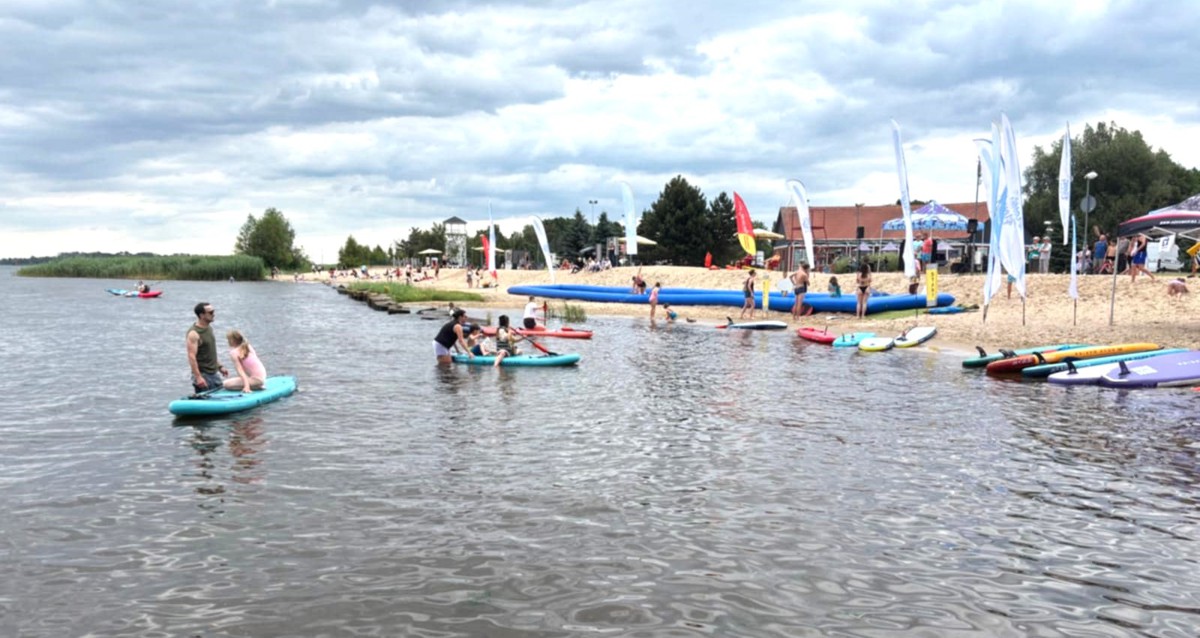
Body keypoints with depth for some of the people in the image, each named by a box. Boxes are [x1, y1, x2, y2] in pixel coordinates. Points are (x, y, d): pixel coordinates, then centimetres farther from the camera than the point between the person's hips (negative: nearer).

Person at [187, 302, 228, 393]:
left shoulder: (209, 328, 10)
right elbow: (191, 357, -23)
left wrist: (219, 366, 20)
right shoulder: (194, 333, -17)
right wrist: (198, 377, -28)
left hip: (215, 373, 9)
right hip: (203, 375, -9)